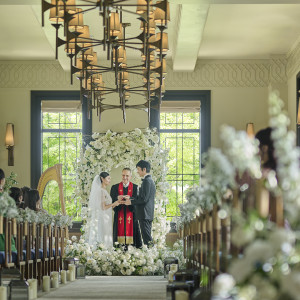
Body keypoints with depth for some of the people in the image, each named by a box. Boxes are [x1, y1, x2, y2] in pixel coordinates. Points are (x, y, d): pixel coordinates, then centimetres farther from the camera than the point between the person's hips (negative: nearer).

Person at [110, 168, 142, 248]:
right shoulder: (115, 187, 12)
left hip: (131, 215, -1)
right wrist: (117, 198, -22)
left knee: (131, 232, -5)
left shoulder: (135, 187, 7)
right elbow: (111, 201, 1)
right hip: (119, 216, 1)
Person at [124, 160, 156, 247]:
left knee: (147, 238, -10)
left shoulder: (147, 181, -14)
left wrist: (131, 202, -10)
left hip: (145, 214, -10)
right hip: (148, 214, 10)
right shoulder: (150, 180, 17)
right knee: (147, 237, 12)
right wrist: (130, 198, 15)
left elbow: (144, 199, -20)